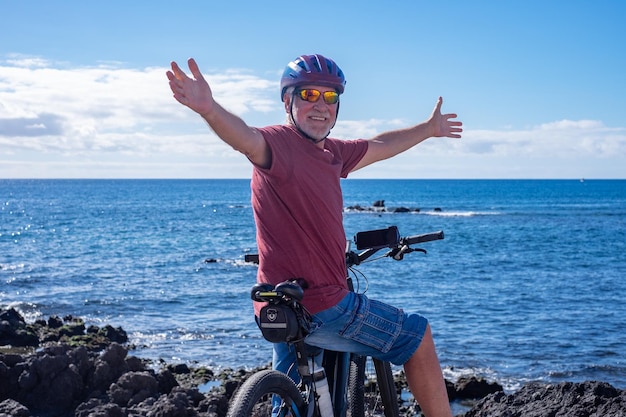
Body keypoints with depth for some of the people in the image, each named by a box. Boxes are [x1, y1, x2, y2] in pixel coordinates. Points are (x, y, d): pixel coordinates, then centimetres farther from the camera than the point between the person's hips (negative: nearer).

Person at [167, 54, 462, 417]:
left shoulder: (331, 153, 11)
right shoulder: (280, 143, -16)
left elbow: (381, 146, 28)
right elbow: (247, 138, -38)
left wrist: (429, 129, 42)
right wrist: (209, 110, -59)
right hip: (320, 309, -9)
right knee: (418, 336, 8)